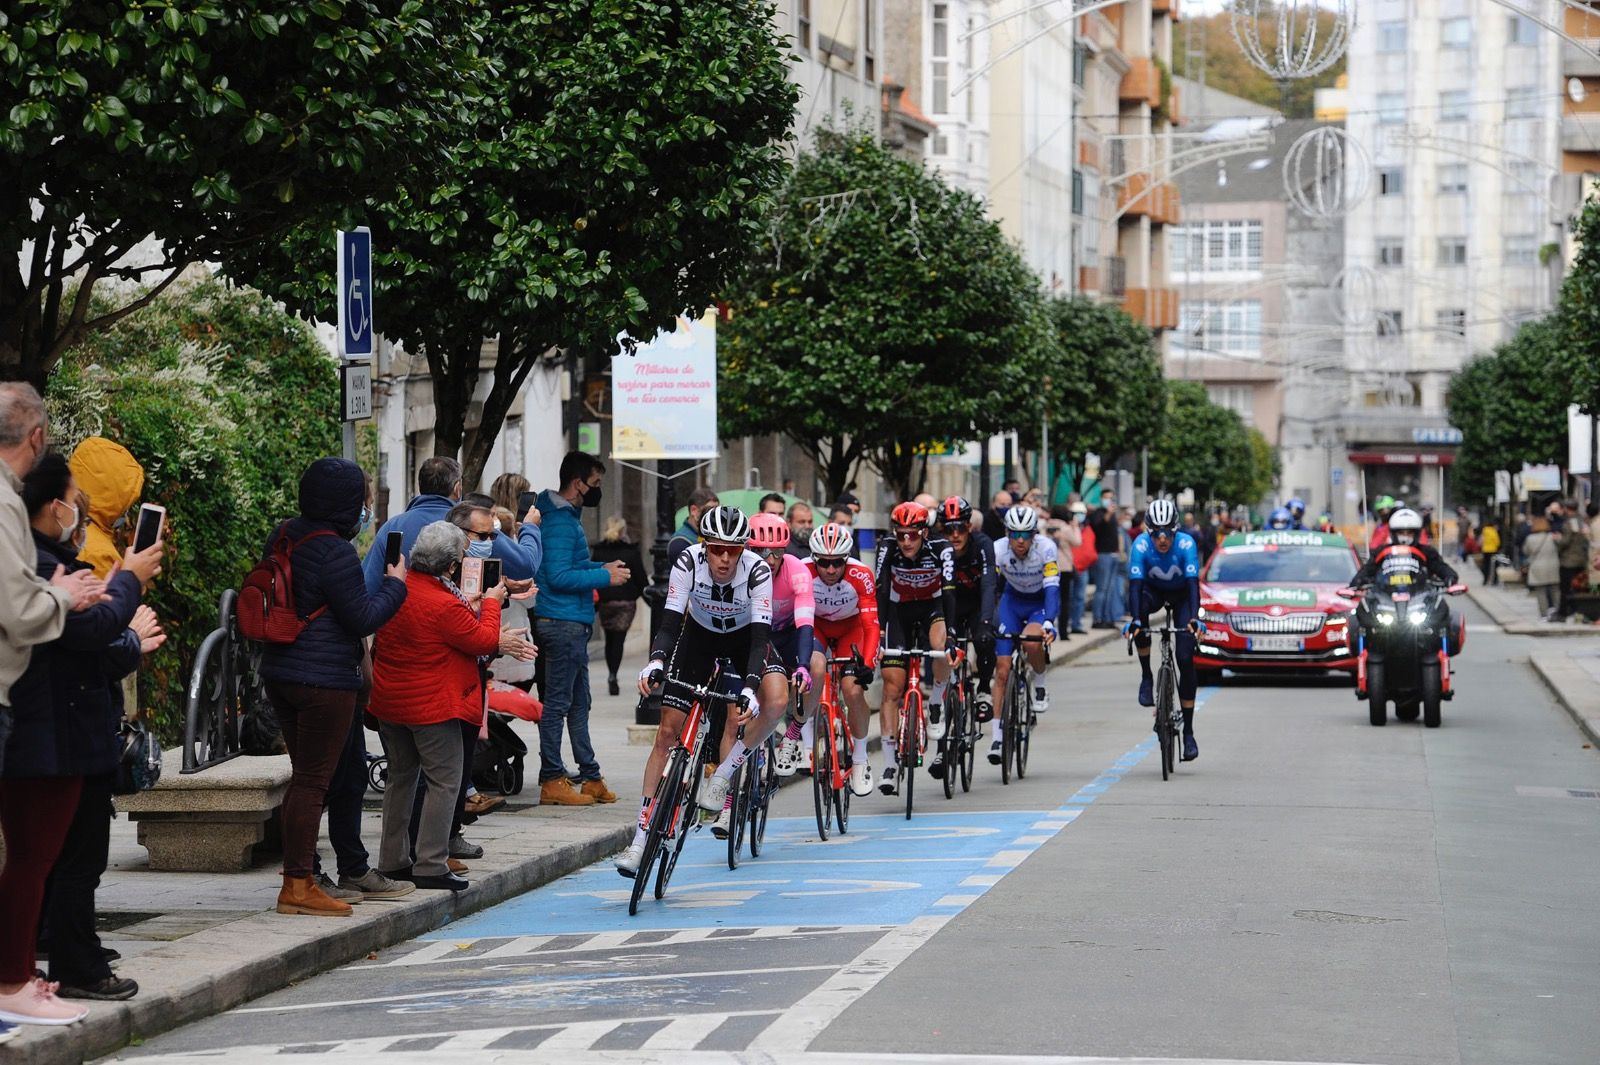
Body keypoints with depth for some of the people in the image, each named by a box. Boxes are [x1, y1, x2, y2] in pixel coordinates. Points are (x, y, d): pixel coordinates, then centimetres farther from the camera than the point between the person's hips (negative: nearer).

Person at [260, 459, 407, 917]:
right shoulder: (335, 552, -18)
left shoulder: (284, 535, 9)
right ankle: (298, 886, -3)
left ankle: (297, 876, 20)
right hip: (324, 680, -9)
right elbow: (363, 619, -15)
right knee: (313, 781, -4)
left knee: (304, 776, 16)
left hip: (280, 672, 9)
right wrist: (394, 584, -1)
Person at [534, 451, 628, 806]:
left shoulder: (567, 517, 17)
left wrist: (601, 567, 13)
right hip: (563, 623, -11)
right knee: (557, 703, -7)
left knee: (578, 703, 13)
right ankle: (552, 781, -4)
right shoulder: (559, 521, -15)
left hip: (573, 623, 11)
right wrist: (605, 577, -15)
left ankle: (590, 777, 18)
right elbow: (559, 577, -21)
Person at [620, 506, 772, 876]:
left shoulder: (757, 571, -32)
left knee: (737, 717, -26)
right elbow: (669, 623, -31)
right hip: (698, 635, 1)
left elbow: (760, 638, -36)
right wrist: (655, 662, -50)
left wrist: (750, 689, -50)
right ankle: (641, 837, -9)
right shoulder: (688, 562, -29)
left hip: (742, 641, 0)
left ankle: (719, 783, 1)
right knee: (667, 731, -9)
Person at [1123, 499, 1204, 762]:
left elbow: (1193, 582, -37)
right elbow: (1135, 583, -35)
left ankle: (1188, 732, -6)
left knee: (1185, 660, -11)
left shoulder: (1186, 543, -30)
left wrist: (1194, 618, -50)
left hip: (1182, 595, -1)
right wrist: (1135, 619, -49)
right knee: (1141, 612, -37)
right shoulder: (1142, 545, -28)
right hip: (1154, 590, 1)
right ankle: (1146, 677, -19)